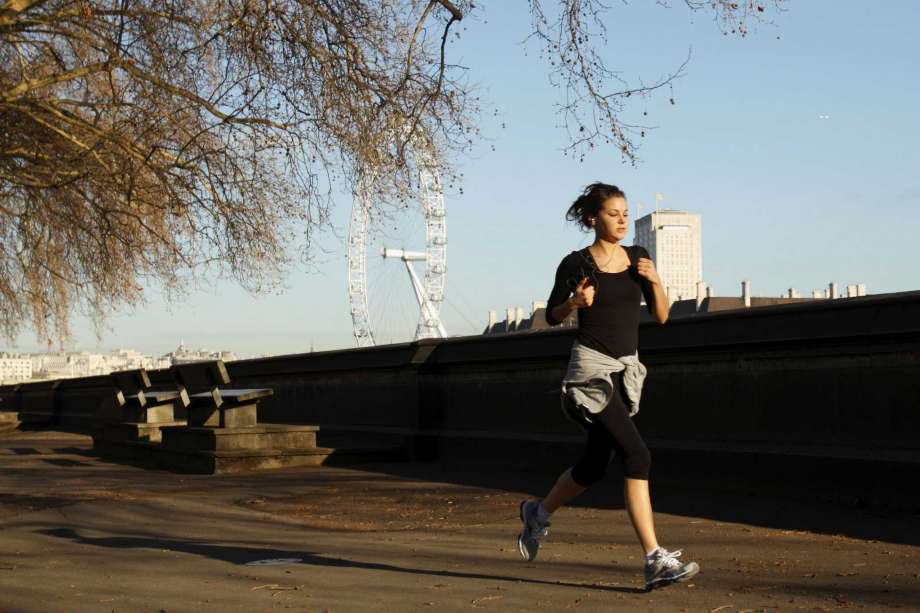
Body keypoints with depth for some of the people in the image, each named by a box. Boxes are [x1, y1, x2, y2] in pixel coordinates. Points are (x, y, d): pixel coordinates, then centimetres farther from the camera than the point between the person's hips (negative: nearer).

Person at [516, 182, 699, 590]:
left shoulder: (638, 258, 9)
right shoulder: (576, 264, -5)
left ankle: (538, 513, 42)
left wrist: (655, 281, -9)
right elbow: (552, 317, 5)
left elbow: (661, 317, 8)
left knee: (593, 466, 15)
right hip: (591, 369, -6)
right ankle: (656, 561, -17)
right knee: (637, 456, -18)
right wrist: (575, 302, -15)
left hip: (626, 371, 6)